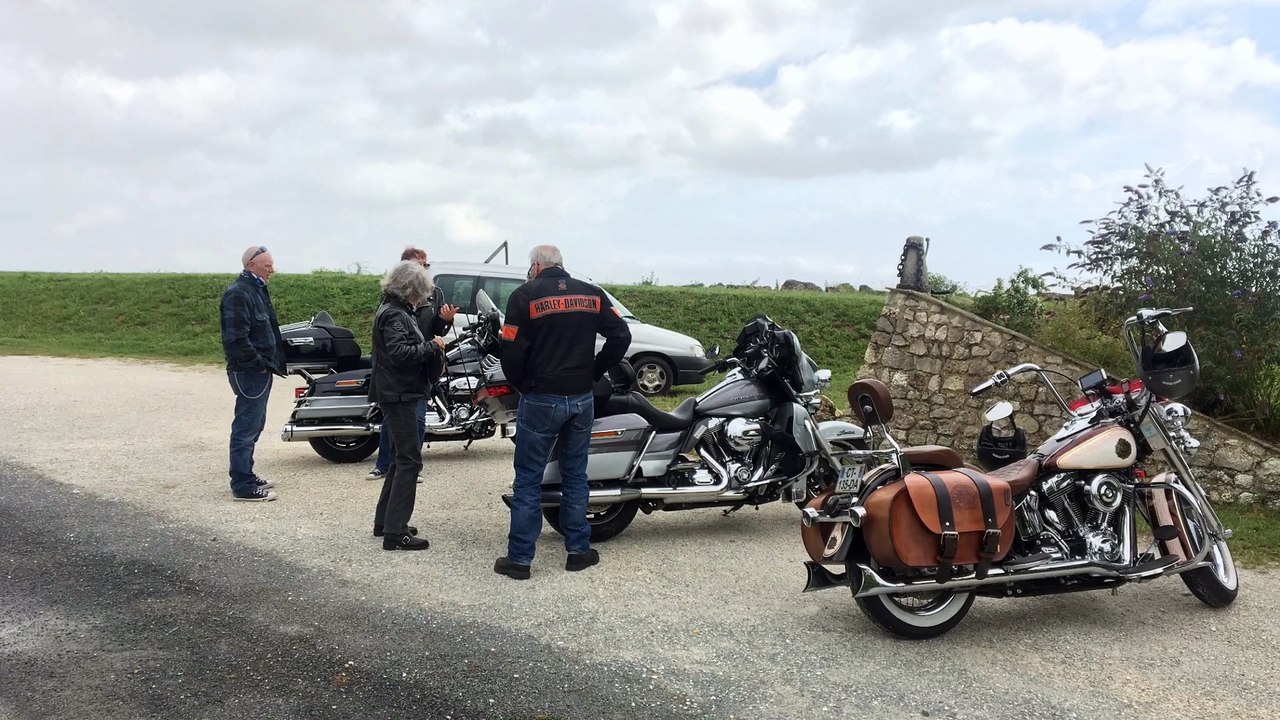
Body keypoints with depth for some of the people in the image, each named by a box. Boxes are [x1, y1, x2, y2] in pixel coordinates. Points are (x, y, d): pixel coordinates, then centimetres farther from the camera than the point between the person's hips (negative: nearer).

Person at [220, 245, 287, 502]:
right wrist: (258, 363, -19)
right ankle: (242, 487, -1)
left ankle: (246, 476, 29)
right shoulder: (238, 293, -16)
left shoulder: (257, 290, 17)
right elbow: (237, 337, -24)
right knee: (246, 427, -6)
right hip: (249, 372, -10)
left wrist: (268, 363, 15)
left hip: (260, 370, 11)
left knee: (254, 425, 18)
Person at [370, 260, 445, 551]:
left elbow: (412, 345, 17)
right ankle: (395, 532, -10)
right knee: (409, 460, -10)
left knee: (401, 458, 18)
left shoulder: (397, 311, 17)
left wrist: (433, 344, 4)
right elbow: (400, 352, -27)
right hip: (398, 395, -11)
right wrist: (432, 346, -17)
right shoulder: (394, 315, -15)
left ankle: (384, 521, 26)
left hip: (399, 395, 11)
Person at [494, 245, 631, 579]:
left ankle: (519, 558, 8)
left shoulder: (525, 295, -7)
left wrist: (520, 384, 5)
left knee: (528, 480, 4)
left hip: (540, 400, -4)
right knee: (575, 476, 15)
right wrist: (594, 372, 9)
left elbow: (512, 351, -11)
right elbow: (621, 336, 3)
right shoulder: (592, 294, 6)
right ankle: (578, 551, 21)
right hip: (582, 399, 4)